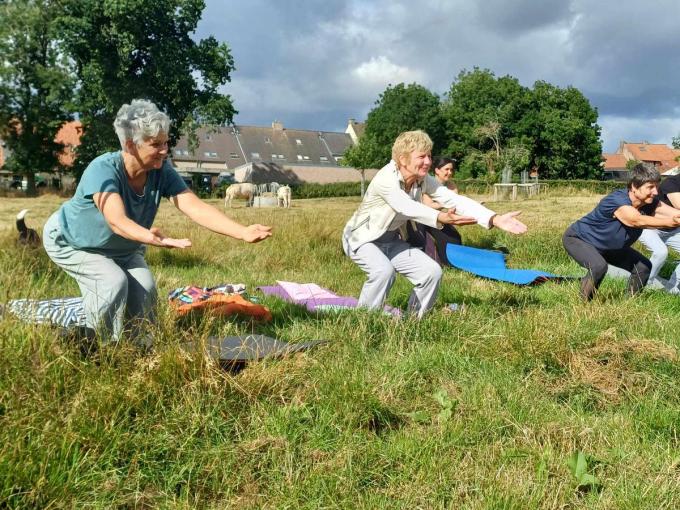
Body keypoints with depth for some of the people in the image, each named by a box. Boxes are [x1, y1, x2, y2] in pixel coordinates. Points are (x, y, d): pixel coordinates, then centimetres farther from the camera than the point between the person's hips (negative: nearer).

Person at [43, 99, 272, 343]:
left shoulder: (162, 172, -24)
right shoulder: (103, 169, -37)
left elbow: (196, 208, -33)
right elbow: (117, 221, -52)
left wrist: (243, 232, -46)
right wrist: (150, 238, -73)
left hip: (120, 248, 5)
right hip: (69, 242, -5)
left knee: (144, 287, -13)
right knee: (113, 282, -26)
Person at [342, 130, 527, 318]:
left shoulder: (423, 180, -9)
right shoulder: (385, 179, -30)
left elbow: (454, 199, -18)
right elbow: (407, 207, -45)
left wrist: (495, 219, -31)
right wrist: (441, 218, -62)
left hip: (390, 240, 7)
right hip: (362, 238, -7)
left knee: (432, 272, -5)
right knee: (384, 271, -34)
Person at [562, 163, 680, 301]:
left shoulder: (651, 202, -13)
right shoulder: (617, 200, -37)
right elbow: (638, 221, -52)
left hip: (609, 246, 9)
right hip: (578, 238, -8)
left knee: (644, 266, 5)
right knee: (599, 266, -35)